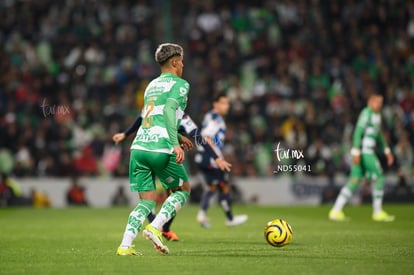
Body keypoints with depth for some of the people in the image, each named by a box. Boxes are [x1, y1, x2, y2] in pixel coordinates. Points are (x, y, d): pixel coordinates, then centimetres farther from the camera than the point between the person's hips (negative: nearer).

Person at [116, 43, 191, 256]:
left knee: (147, 201, 11)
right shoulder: (180, 84, 2)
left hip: (139, 148, 6)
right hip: (161, 149, -6)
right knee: (183, 190, 15)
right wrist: (175, 144, -22)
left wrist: (177, 136, 44)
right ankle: (155, 227, -4)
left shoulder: (152, 85, 25)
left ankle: (125, 246, -6)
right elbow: (169, 110, -15)